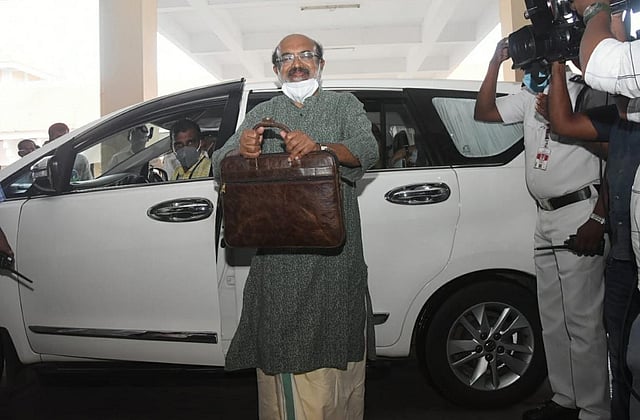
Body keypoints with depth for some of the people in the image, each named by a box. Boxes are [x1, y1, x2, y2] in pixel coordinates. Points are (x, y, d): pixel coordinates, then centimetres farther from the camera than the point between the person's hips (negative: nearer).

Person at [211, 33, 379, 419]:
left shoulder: (344, 105, 12)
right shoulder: (262, 114, 18)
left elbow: (368, 150, -7)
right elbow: (220, 165, 7)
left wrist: (320, 147, -28)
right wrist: (241, 150, -18)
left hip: (335, 258, -1)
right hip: (279, 260, 2)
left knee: (340, 365, 3)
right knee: (284, 367, 1)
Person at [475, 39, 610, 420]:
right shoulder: (529, 99, 15)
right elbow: (483, 112, 14)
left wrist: (599, 218, -20)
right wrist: (495, 63, 6)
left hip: (579, 213, -8)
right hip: (545, 218, 8)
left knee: (582, 320, -5)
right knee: (553, 320, 14)